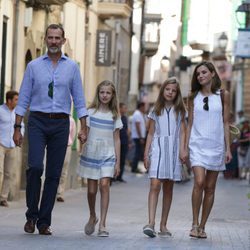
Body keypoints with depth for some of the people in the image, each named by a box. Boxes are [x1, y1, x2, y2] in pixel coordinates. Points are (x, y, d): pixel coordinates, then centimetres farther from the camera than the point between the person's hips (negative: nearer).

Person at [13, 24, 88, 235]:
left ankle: (44, 222, 7)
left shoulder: (72, 67, 7)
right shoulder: (34, 66, 5)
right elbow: (23, 99, 6)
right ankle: (32, 215, 0)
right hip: (37, 122, -1)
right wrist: (17, 128, 1)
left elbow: (79, 100, 8)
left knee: (54, 174, 1)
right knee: (35, 167, -17)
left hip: (60, 124, 1)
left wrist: (83, 128, 1)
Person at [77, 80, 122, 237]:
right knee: (92, 189, 3)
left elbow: (117, 140, 6)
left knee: (104, 184, -15)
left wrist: (118, 162, 3)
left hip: (107, 155, 0)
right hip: (91, 154, 0)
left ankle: (102, 224, -14)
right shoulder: (91, 112, 5)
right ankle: (92, 217, 30)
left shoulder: (115, 115, 6)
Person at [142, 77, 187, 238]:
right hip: (157, 148, -1)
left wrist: (182, 150, -8)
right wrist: (146, 154, 5)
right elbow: (151, 133, 11)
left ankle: (163, 225, 10)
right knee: (155, 185, -15)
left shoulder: (179, 110, 10)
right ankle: (151, 223, -23)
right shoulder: (156, 110, 11)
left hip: (173, 150, 1)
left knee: (168, 188, 5)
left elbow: (182, 132, 6)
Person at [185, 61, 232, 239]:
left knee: (210, 187, 4)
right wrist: (185, 147, 5)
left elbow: (226, 123, 6)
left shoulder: (223, 95, 5)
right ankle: (195, 223, -9)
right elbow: (190, 124, 10)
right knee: (199, 182, -18)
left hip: (216, 146, 1)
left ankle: (202, 226, 12)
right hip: (198, 144, -1)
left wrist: (228, 148, 2)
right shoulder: (194, 97, 7)